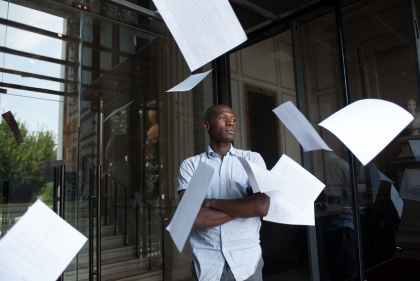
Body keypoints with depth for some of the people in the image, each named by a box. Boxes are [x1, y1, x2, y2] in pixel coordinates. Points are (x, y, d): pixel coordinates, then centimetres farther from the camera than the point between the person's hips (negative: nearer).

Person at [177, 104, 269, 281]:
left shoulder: (253, 159, 0)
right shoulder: (190, 165, -1)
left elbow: (262, 206, -13)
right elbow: (193, 217, -12)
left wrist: (210, 202, -11)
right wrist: (244, 206, -12)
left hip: (247, 260, 1)